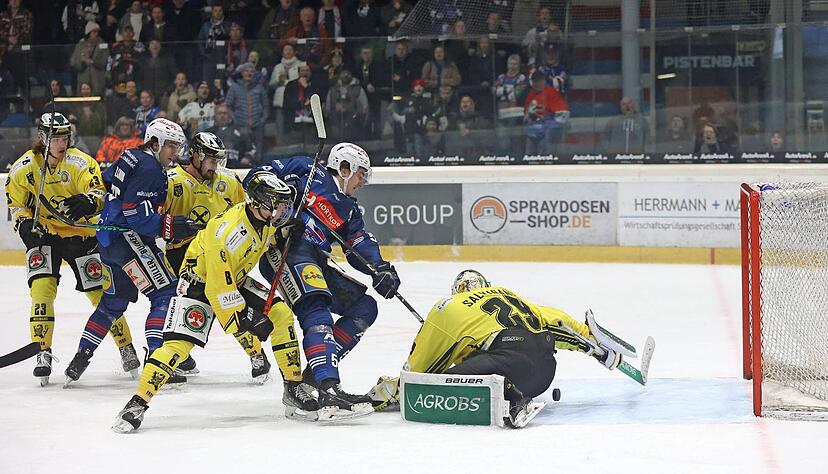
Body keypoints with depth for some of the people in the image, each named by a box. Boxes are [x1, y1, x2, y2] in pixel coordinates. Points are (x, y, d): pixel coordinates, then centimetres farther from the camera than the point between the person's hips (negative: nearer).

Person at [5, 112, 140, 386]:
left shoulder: (80, 163, -14)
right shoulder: (23, 168, -7)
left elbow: (99, 193, -24)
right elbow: (16, 204, 5)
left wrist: (88, 201, -47)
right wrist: (24, 223, -15)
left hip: (80, 232, -1)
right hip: (43, 232, 1)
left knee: (100, 290, 0)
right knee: (42, 286, -18)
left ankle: (126, 346, 17)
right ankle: (43, 353, -13)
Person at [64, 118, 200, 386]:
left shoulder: (131, 158, 15)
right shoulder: (149, 168, -15)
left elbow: (103, 182, 27)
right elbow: (135, 212, -23)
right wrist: (171, 227, -24)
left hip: (108, 239, 11)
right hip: (128, 240, -11)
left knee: (113, 301, 20)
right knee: (166, 293, -11)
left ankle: (79, 360, 21)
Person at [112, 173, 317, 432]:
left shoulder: (266, 219, -12)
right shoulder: (227, 232, -35)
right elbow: (218, 289, -31)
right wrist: (244, 320, -28)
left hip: (236, 279, 7)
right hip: (200, 281, -7)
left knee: (281, 316, -7)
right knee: (179, 344, -21)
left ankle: (293, 390, 4)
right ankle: (137, 403, -17)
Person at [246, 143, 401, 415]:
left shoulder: (349, 210, 28)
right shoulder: (309, 172, 11)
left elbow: (361, 245, 14)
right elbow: (256, 177, 4)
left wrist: (380, 270, -6)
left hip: (319, 264, 9)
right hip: (286, 248, -9)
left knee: (364, 307, 5)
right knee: (316, 310, -29)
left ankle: (316, 372, -3)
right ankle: (328, 390, -45)